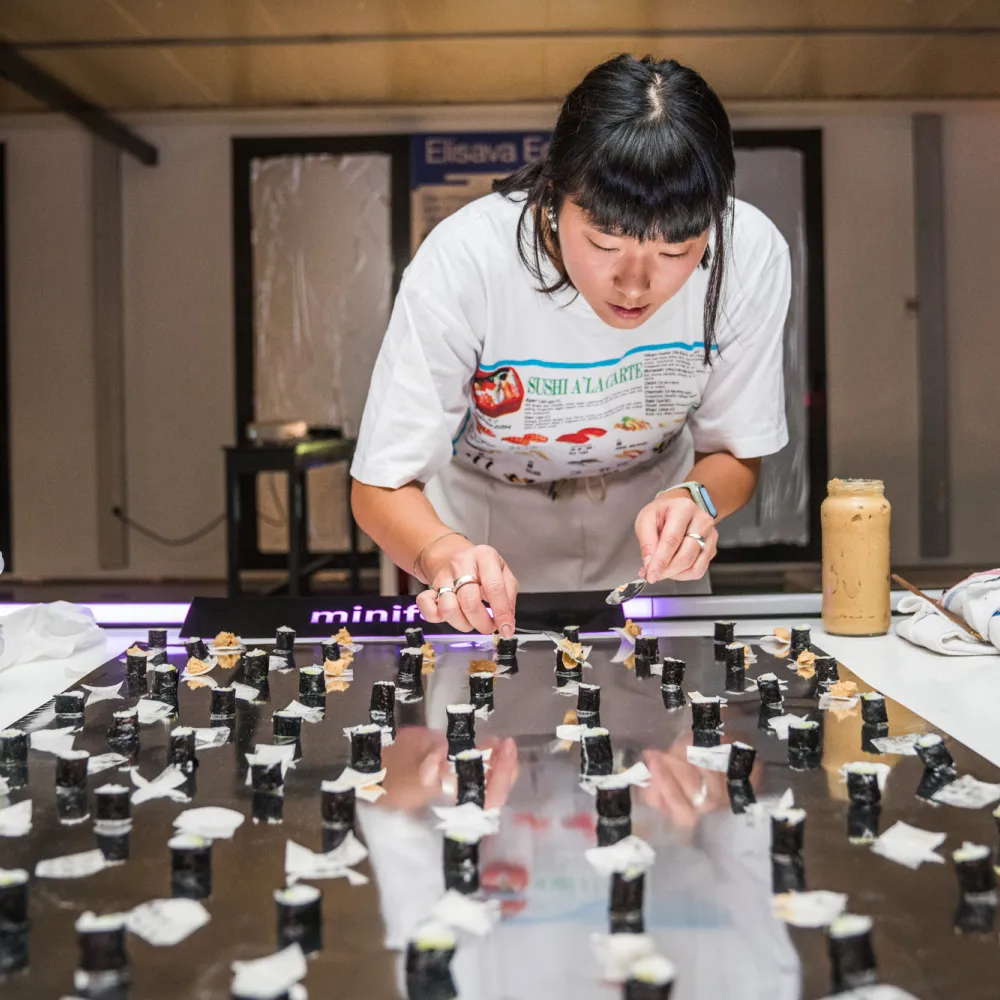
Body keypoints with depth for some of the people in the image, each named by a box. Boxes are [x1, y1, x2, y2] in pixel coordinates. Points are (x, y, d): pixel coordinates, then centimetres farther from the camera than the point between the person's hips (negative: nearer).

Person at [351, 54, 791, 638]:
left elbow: (735, 455, -7)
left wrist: (694, 499, -30)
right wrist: (444, 555, -45)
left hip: (646, 562, 2)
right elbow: (381, 486, -23)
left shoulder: (752, 254, -21)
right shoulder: (462, 261, -28)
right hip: (487, 558, -1)